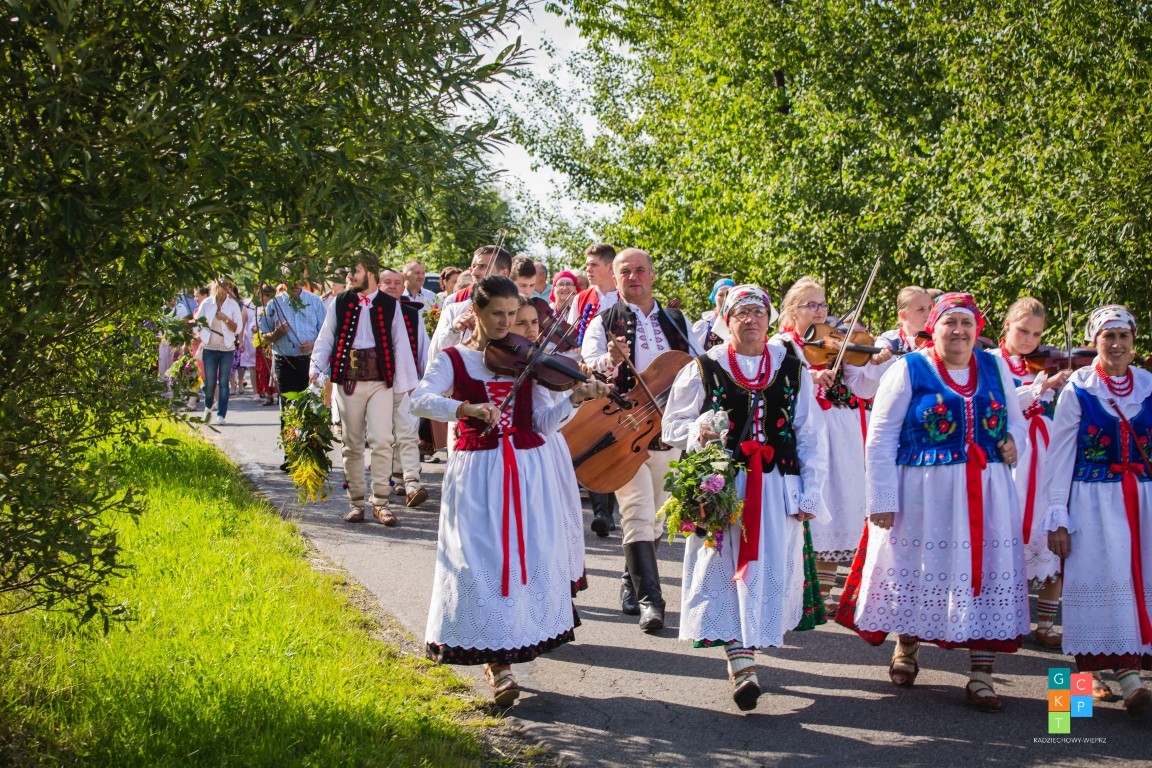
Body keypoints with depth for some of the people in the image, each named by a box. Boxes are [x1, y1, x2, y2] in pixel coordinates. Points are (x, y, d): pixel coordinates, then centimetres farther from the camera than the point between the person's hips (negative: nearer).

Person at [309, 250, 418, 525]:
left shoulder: (390, 305, 3)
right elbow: (325, 339, 8)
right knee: (352, 444, 7)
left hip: (380, 381, -2)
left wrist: (406, 383, 0)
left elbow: (401, 345, 3)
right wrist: (316, 368, -8)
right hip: (347, 380, 2)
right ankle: (356, 502, 16)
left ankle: (380, 502, -1)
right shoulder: (340, 303, 7)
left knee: (381, 441, -10)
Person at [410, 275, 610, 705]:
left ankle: (512, 647, 20)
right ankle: (496, 662, -4)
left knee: (529, 557, 2)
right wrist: (467, 407, -31)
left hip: (528, 470, 2)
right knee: (482, 561, -9)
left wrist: (574, 400, -17)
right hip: (476, 474, -2)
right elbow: (421, 400, -16)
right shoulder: (454, 359, 3)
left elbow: (543, 423, 0)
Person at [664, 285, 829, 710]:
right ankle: (741, 662, -7)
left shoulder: (792, 369, 9)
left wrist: (810, 493, 2)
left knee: (772, 570, -1)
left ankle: (744, 654, 14)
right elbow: (673, 425, 9)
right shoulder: (703, 370, 5)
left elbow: (811, 436, 9)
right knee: (728, 566, -8)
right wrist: (698, 431, -14)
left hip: (777, 487, 2)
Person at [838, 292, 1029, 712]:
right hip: (923, 495, -3)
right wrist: (881, 500, -10)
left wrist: (1012, 440, -1)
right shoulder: (909, 370, -1)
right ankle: (906, 648, 32)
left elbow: (1015, 419, 24)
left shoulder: (995, 368, 11)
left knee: (986, 574, -1)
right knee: (918, 572, 7)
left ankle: (981, 675, 5)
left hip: (986, 496, 3)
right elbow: (880, 439, -4)